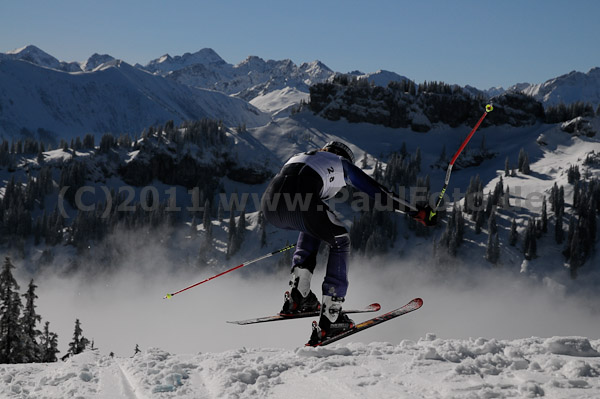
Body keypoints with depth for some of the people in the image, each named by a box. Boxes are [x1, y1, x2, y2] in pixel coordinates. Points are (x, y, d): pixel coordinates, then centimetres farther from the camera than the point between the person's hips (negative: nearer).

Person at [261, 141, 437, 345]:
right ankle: (329, 319, 7)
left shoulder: (298, 157, 41)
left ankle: (298, 296, 23)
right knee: (340, 242, 18)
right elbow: (378, 191, 28)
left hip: (269, 204, 6)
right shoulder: (342, 164, 28)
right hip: (299, 201, -6)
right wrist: (417, 212, 35)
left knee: (311, 229, 35)